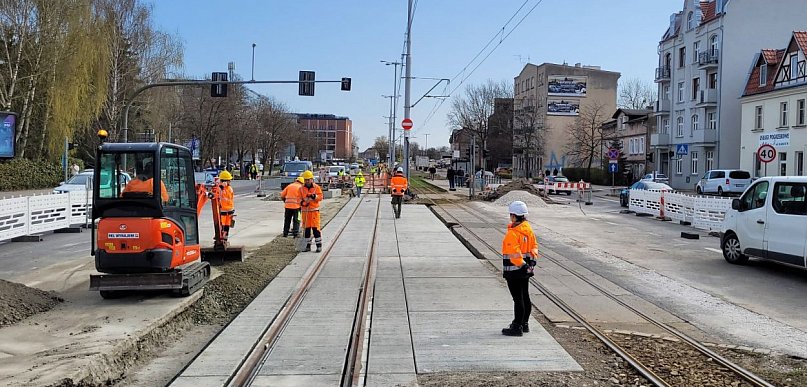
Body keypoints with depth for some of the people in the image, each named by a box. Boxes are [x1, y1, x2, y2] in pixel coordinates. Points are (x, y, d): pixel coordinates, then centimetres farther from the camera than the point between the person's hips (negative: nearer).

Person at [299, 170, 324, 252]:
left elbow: (320, 197, -4)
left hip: (314, 210, -3)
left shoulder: (316, 187, 1)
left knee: (315, 228, -7)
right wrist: (302, 202, -13)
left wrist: (314, 196, -22)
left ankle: (319, 245, -1)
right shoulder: (301, 188, 8)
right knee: (306, 228, 6)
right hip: (305, 211, 3)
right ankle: (308, 245, 15)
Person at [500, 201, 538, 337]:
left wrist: (521, 264, -15)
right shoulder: (528, 229, 7)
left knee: (518, 299, -4)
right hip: (526, 269, 9)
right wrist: (532, 259, 11)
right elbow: (534, 246, 13)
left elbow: (514, 254, -26)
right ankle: (524, 323, 28)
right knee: (525, 296, 16)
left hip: (514, 270, -9)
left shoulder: (512, 234, -21)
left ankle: (517, 327, 3)